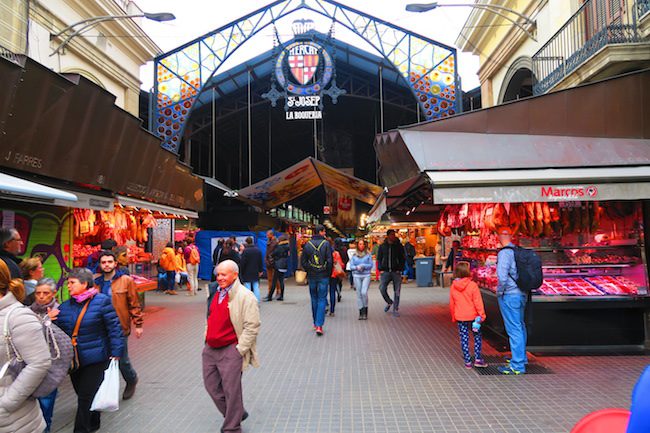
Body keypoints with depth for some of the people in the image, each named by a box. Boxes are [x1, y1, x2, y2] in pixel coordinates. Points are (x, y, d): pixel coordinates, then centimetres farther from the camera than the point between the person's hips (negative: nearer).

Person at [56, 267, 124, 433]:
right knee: (82, 394, 17)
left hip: (96, 359, -6)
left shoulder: (101, 301, -11)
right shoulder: (65, 307, 6)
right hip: (73, 360, 6)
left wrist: (116, 352, -14)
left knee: (86, 397, -4)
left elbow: (114, 328, -10)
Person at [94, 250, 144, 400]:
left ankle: (132, 380, 34)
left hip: (120, 328, -4)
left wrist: (138, 324, -4)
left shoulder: (126, 280, -6)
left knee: (122, 359, 4)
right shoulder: (96, 282, 6)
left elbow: (134, 304, -4)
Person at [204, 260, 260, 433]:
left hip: (230, 351, -8)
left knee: (231, 391, -1)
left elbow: (252, 327, -16)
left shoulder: (245, 296, -14)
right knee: (212, 386, 13)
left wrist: (239, 350, -16)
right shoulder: (214, 291, 9)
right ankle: (237, 414, 33)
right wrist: (207, 335, 17)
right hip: (210, 349, 8)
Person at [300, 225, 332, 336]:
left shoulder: (308, 244, 1)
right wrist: (328, 273, 1)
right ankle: (319, 325, -8)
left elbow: (302, 261, 1)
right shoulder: (326, 244, -8)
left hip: (311, 276, 3)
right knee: (322, 300, 1)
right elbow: (329, 260, -11)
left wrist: (308, 271, 12)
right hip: (323, 276, -3)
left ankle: (315, 323, 25)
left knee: (314, 299, 16)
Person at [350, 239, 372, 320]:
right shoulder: (354, 255, 9)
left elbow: (371, 265, 1)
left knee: (364, 292, -16)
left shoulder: (368, 255, 4)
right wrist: (356, 267, -13)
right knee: (359, 294, 3)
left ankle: (365, 311, -1)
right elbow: (351, 266, 6)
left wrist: (363, 266, -11)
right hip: (357, 276, 2)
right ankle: (361, 312, 10)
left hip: (366, 275, -2)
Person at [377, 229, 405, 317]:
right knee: (382, 289, -8)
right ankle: (389, 302, 19)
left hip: (396, 271, -1)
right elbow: (379, 258, 11)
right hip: (385, 271, 1)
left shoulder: (399, 246, 4)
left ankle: (395, 309, 12)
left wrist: (400, 269, -6)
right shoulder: (382, 246, 7)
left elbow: (402, 259, 6)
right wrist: (380, 269, -2)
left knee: (397, 291, 0)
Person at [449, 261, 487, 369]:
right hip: (472, 316, -2)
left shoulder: (453, 287, -2)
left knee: (464, 339, 8)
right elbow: (478, 302, -12)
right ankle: (478, 358, 12)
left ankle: (467, 361, 11)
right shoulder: (472, 285, -13)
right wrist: (482, 314, -4)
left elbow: (451, 304, 6)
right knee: (477, 336, 14)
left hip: (459, 317, 3)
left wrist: (453, 317, 17)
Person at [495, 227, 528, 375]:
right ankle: (522, 357, 36)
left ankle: (517, 366, 0)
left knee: (514, 329, -4)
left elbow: (502, 276, -26)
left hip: (509, 296, -8)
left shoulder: (504, 253, -17)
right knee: (520, 326, 21)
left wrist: (499, 291, -11)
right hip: (521, 293, 8)